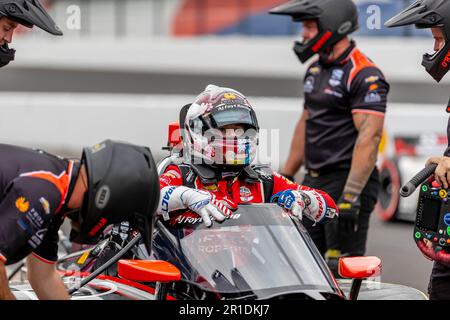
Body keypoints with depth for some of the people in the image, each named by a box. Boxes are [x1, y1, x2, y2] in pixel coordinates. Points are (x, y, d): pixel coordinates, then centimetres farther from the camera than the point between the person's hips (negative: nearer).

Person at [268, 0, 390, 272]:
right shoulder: (316, 68, 15)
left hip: (348, 181, -9)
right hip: (314, 183, 9)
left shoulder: (365, 75, -15)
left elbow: (369, 136, -23)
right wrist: (287, 176, 23)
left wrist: (351, 195, -29)